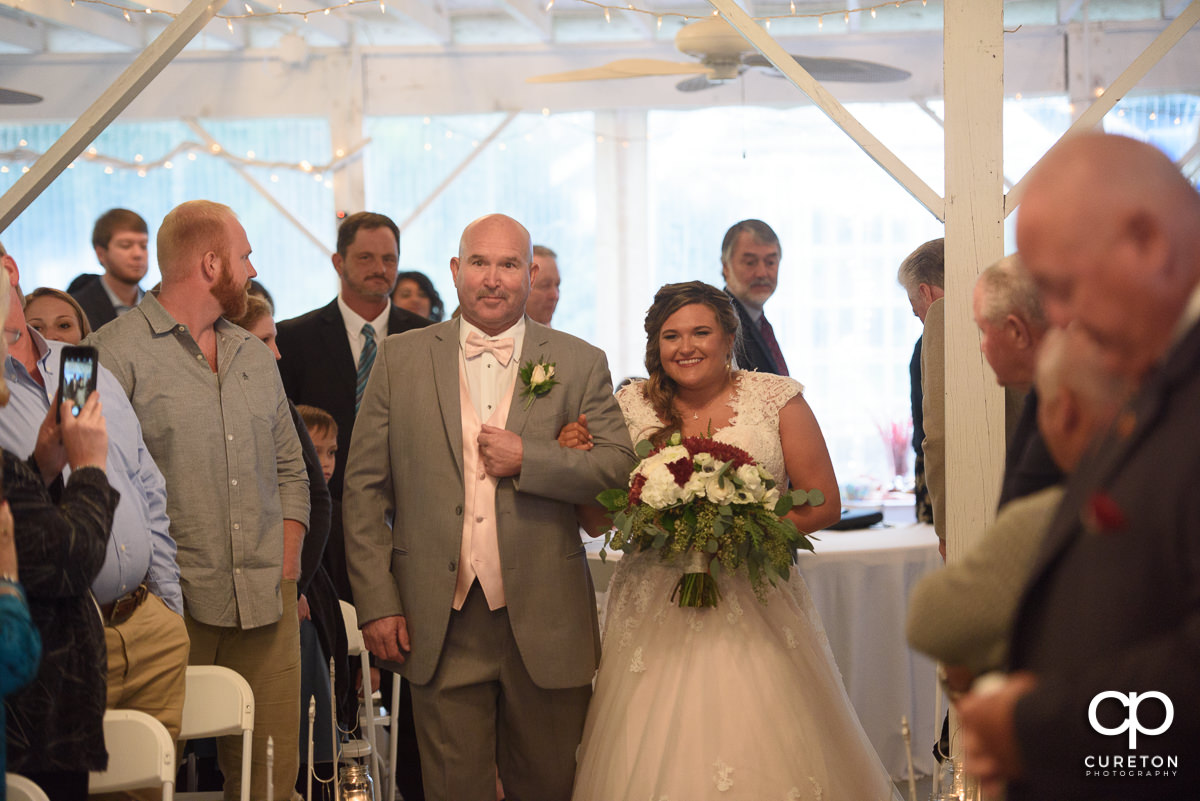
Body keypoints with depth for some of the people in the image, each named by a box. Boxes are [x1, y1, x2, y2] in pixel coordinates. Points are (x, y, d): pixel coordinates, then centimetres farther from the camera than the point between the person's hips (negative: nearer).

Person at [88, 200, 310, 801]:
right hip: (169, 608, -5)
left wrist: (285, 563, 10)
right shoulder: (114, 353, -4)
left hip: (266, 605, 6)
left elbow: (290, 469, 23)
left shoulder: (256, 357, 19)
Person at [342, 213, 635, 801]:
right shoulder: (400, 360, 5)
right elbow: (364, 487, 4)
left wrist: (529, 460, -15)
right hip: (441, 626, 0)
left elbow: (620, 466, -1)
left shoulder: (580, 364, 5)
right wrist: (376, 601, -2)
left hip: (546, 624, 0)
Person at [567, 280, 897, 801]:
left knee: (766, 758, -6)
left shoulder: (775, 398, 3)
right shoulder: (633, 406, 7)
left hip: (755, 601, -1)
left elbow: (823, 504, 2)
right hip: (657, 615, 1)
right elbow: (598, 521, 7)